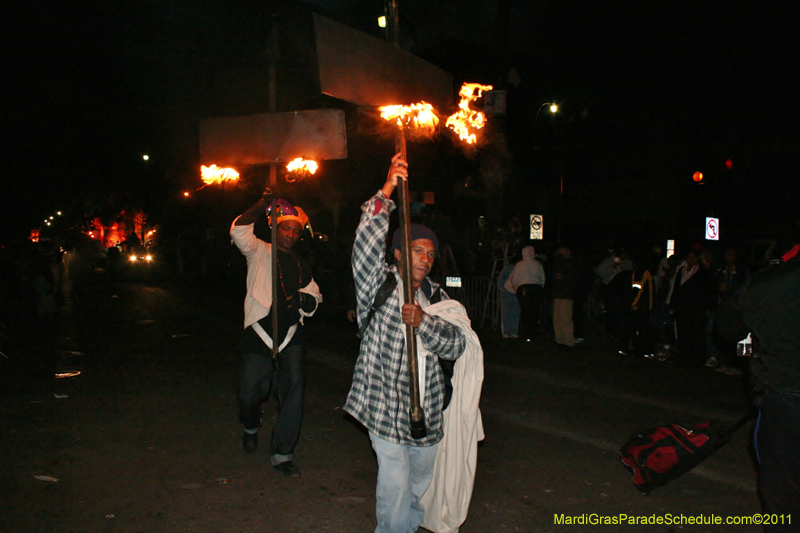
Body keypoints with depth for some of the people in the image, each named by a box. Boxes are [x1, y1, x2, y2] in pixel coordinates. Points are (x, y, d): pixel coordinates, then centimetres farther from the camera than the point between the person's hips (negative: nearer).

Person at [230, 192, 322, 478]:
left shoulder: (301, 265, 18)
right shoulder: (260, 252, 5)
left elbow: (314, 298, 20)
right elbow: (239, 230, -13)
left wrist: (303, 298, -3)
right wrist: (264, 203, -19)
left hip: (290, 336, 3)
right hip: (259, 333, -3)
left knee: (293, 392, -4)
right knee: (250, 390, 0)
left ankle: (282, 454, 7)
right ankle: (251, 427, 35)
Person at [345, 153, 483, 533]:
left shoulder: (435, 297, 10)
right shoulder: (379, 285, -4)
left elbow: (456, 345, -4)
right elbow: (367, 242, -22)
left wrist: (424, 322, -22)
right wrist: (386, 191, -30)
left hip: (428, 411, 6)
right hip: (387, 408, -5)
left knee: (421, 482, 21)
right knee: (395, 486, -5)